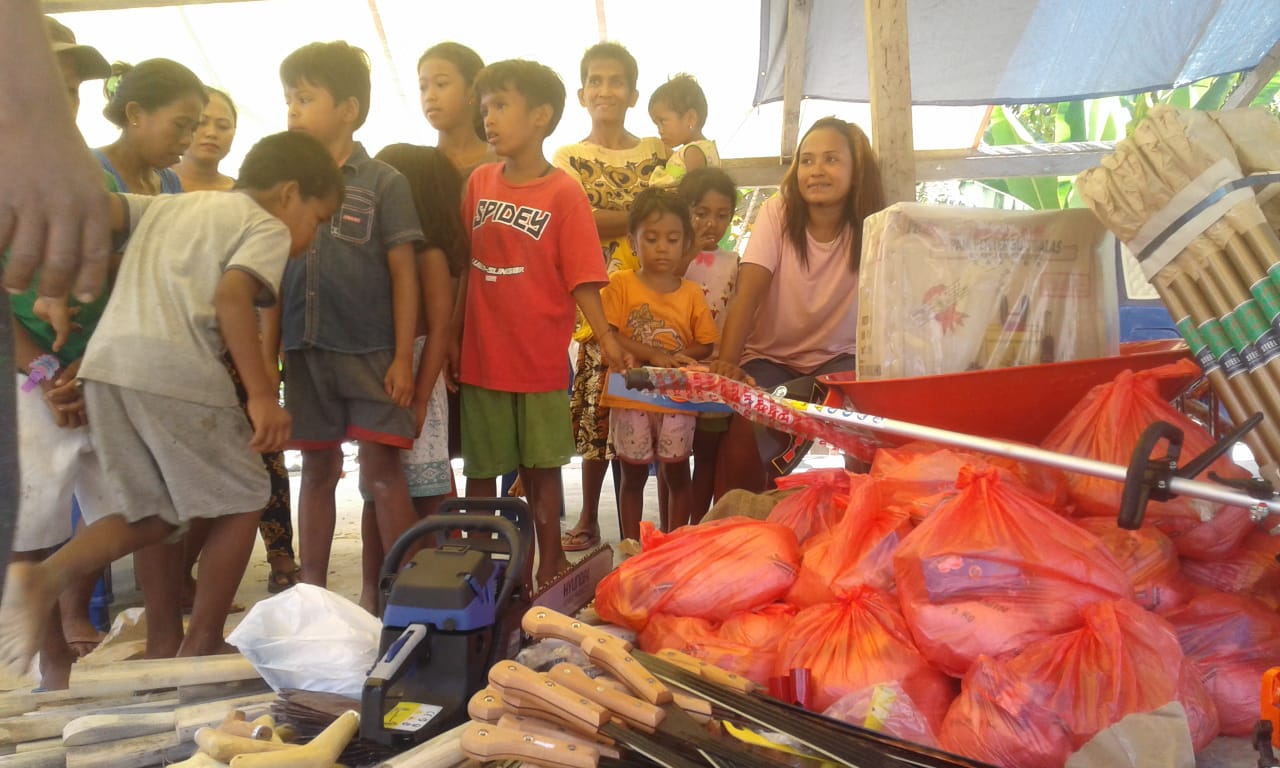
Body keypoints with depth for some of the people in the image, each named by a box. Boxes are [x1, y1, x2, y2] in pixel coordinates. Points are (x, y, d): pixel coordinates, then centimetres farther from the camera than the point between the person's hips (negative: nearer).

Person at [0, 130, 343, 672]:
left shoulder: (167, 205, 28)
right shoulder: (268, 226, 6)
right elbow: (231, 295, -12)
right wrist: (262, 394, -13)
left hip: (107, 364, 7)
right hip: (175, 372, -7)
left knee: (156, 514, 20)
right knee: (241, 501, 12)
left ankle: (44, 577, 2)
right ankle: (201, 646, 17)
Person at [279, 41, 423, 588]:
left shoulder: (383, 182, -3)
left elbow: (404, 272, -4)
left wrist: (403, 357, -9)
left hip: (371, 350, -4)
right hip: (306, 349, 4)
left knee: (381, 469, -2)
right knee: (318, 470, 12)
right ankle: (312, 591, 23)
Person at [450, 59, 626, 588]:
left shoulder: (564, 194, -8)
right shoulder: (480, 182, 4)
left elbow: (581, 277, -10)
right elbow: (467, 266, 8)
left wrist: (605, 335, -21)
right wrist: (453, 336, 7)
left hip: (539, 359, -3)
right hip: (481, 353, 4)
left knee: (541, 465, 8)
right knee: (481, 468, 12)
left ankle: (549, 563, 23)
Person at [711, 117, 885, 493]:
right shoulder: (777, 213, -11)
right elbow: (747, 294, -21)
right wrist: (727, 361, -36)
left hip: (837, 359, 1)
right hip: (770, 358, -1)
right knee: (743, 441, -26)